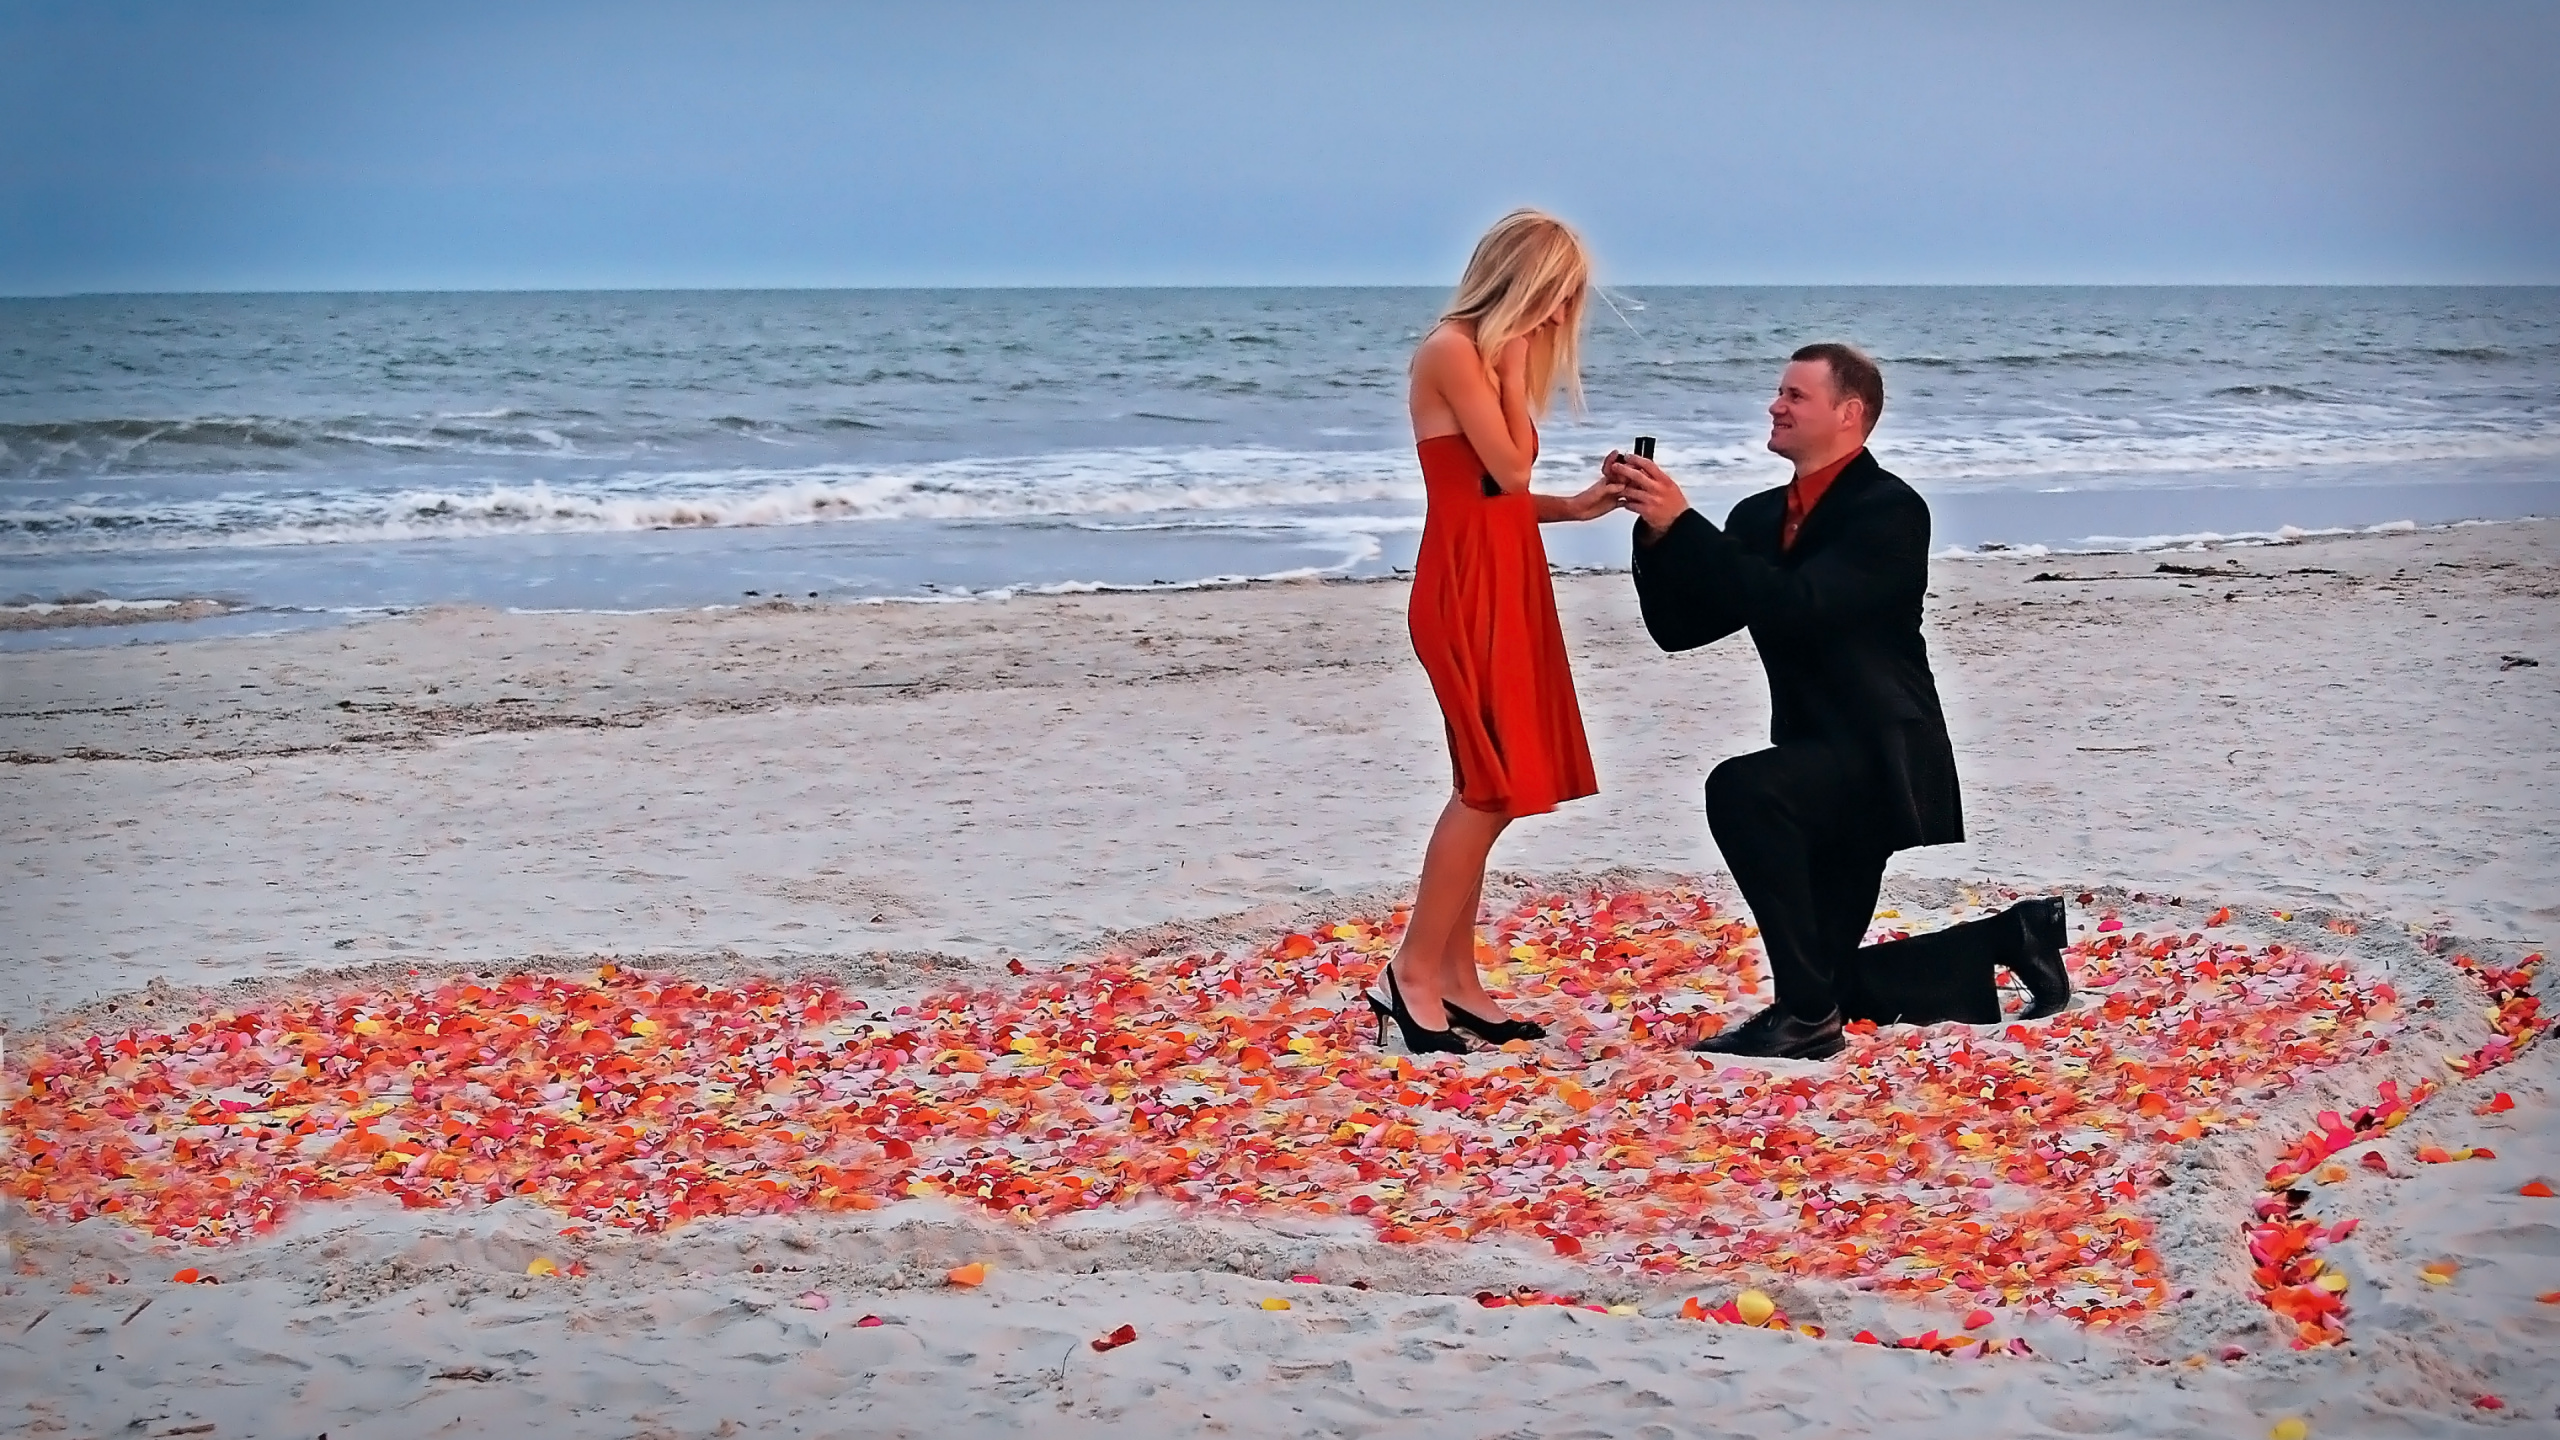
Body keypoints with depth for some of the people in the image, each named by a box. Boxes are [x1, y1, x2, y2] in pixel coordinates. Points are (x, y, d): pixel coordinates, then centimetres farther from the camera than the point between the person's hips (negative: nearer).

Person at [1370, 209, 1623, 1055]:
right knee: (1494, 786, -11)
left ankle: (1454, 980, 11)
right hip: (1466, 592, -10)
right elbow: (1508, 468, -16)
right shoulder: (1452, 350, -11)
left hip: (1505, 588, 10)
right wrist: (1512, 361, -10)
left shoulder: (1491, 353, 17)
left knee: (1492, 789, 8)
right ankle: (1412, 976, -6)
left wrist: (1574, 508, 7)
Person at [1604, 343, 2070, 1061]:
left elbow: (1797, 606, -27)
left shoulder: (1890, 510, -13)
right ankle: (2008, 938, 31)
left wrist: (1682, 524, -27)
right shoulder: (1761, 516, 10)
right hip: (1821, 767, 9)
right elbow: (1677, 626, 7)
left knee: (1741, 788, -35)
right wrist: (1654, 526, -9)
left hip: (1879, 762, -9)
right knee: (1832, 980, 12)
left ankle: (1808, 1014, -25)